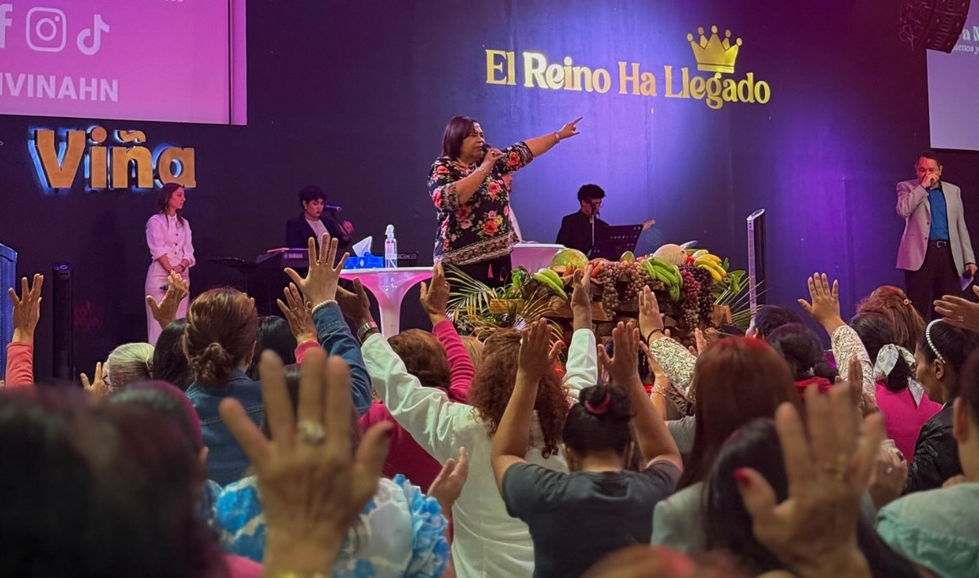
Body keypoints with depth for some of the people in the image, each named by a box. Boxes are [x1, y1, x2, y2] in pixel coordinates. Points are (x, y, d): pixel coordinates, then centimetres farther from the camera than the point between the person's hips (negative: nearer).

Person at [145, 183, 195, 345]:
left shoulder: (184, 223, 17)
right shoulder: (155, 221, 1)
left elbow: (189, 251, 8)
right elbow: (158, 251, -9)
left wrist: (181, 267, -10)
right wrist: (171, 270, -17)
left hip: (182, 276, 5)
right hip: (160, 276, -5)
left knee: (180, 321, 2)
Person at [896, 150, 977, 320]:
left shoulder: (953, 190, 18)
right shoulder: (907, 187, 8)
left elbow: (961, 227, 16)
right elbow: (903, 210, -13)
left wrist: (969, 259, 8)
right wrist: (923, 186, -9)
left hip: (949, 254, 4)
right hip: (921, 254, -3)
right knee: (917, 310, -7)